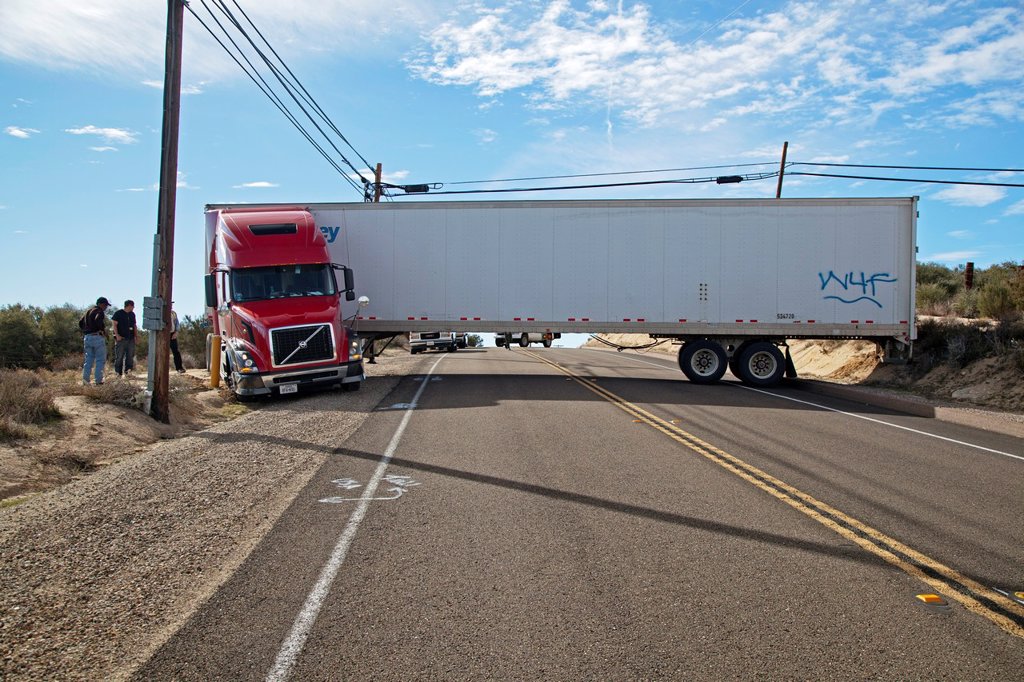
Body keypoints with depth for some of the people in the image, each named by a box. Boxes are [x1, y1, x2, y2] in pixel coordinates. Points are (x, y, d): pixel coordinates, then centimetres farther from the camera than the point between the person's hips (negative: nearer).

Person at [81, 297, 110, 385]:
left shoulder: (88, 311, 18)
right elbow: (98, 320, -28)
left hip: (87, 337, 7)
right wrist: (103, 330, -16)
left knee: (88, 359, 12)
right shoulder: (100, 311, -8)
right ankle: (99, 381, -3)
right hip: (98, 337, -7)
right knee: (100, 360, -1)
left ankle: (85, 379, 4)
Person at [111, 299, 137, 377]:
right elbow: (114, 325, -5)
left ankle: (128, 372, 9)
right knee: (119, 357, -2)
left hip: (131, 339, 6)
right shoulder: (118, 313, -2)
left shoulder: (132, 314, 16)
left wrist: (135, 336, 12)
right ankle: (118, 373, 2)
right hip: (121, 338, -6)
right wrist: (117, 335, -15)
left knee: (130, 356, 3)